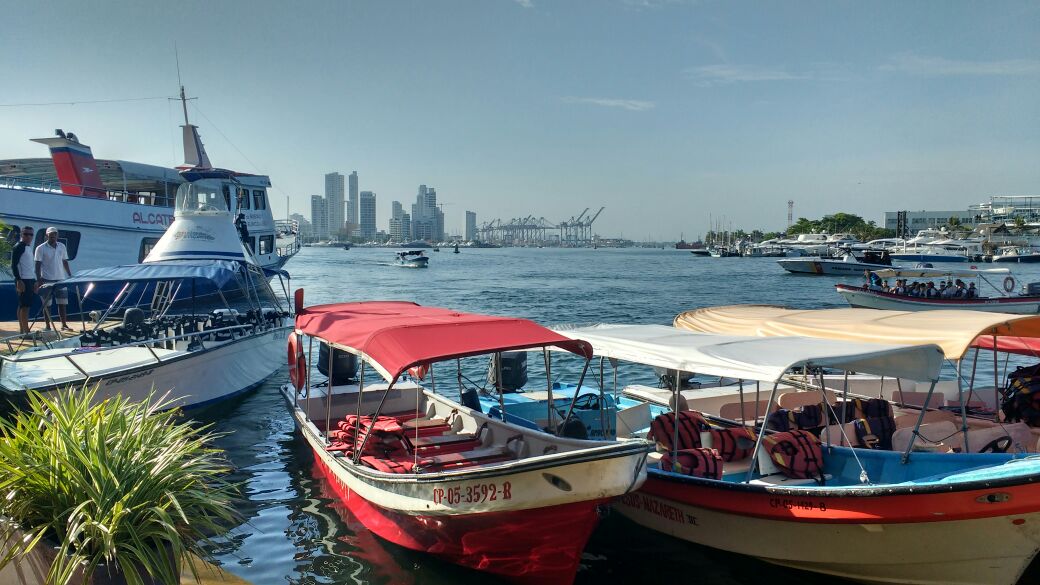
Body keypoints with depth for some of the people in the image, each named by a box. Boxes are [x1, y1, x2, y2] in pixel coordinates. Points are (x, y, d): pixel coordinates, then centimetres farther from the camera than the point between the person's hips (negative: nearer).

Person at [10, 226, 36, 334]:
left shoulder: (29, 247, 17)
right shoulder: (18, 247, -9)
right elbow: (13, 265, -14)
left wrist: (34, 282, 20)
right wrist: (19, 280, -20)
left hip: (30, 280, 9)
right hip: (23, 280, -9)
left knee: (22, 305, 11)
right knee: (25, 305, -11)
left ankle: (22, 330, 14)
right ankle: (26, 331, -12)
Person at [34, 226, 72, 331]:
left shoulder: (62, 247, 9)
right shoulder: (41, 248, -3)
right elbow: (38, 265, -5)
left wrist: (70, 276, 11)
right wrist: (38, 280, -12)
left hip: (60, 279, 4)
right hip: (46, 280, -4)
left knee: (63, 303, 6)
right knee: (47, 304, 2)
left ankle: (64, 324, 15)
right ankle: (48, 326, 9)